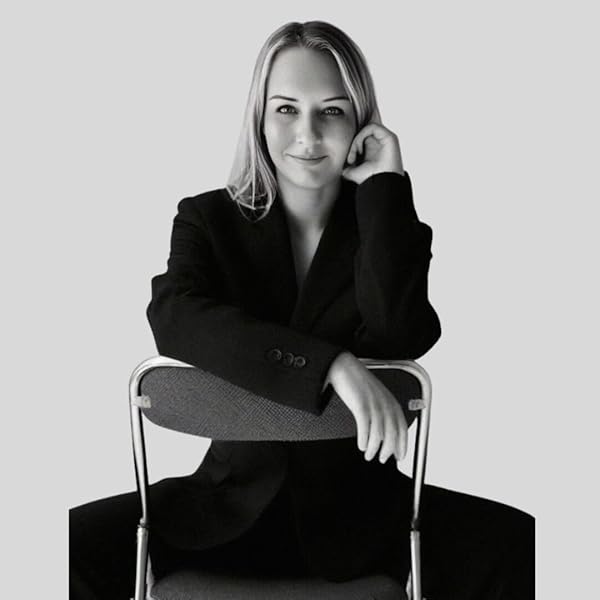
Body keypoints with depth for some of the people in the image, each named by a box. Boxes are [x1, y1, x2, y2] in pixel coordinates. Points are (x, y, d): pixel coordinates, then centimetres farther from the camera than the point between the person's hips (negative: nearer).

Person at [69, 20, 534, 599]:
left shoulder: (392, 232, 1)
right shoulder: (208, 219, 0)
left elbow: (401, 339, -20)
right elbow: (174, 318, -22)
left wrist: (386, 185, -14)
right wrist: (330, 364, -34)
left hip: (360, 509, 1)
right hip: (233, 504, 0)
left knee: (517, 548, -23)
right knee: (78, 544, -23)